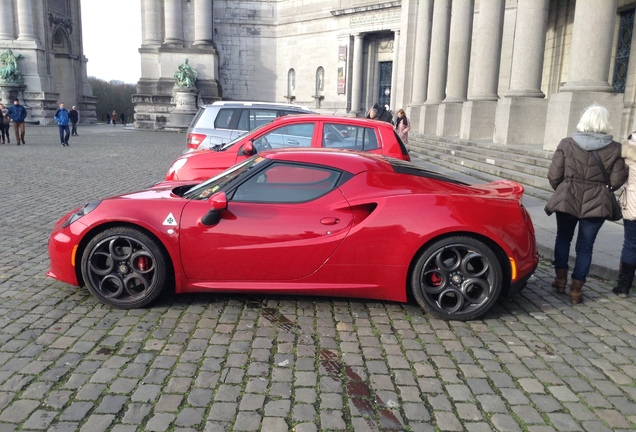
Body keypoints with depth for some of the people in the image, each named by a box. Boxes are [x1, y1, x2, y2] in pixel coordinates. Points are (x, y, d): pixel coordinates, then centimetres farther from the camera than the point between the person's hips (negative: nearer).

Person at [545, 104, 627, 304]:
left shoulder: (567, 144, -7)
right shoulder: (615, 148, -6)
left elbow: (553, 176, -6)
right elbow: (617, 181, -4)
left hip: (566, 199, 0)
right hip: (597, 203, 0)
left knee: (563, 238, 22)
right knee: (585, 246, 10)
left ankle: (560, 279, 29)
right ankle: (576, 290, 13)